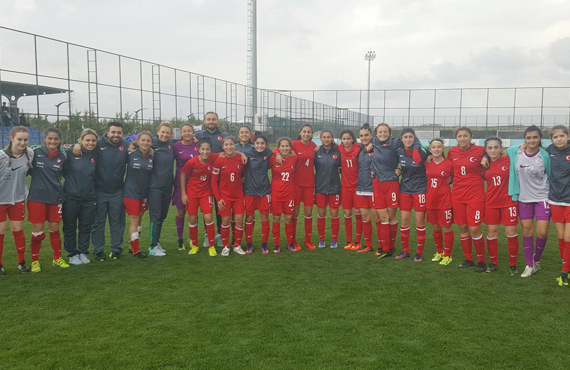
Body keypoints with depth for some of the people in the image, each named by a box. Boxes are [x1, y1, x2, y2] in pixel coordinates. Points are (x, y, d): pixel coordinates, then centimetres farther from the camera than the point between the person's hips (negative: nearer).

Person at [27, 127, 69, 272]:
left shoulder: (62, 156, 2)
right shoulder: (36, 152, -5)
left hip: (55, 197, 2)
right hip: (37, 197, -2)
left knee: (55, 229, 9)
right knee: (37, 230, 0)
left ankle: (57, 258, 25)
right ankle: (35, 261, 17)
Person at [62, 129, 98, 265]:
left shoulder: (96, 155, 3)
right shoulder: (71, 152, -7)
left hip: (89, 198, 3)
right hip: (71, 197, -3)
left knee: (86, 227, 9)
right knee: (70, 227, 7)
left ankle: (83, 253, 24)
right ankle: (72, 254, 22)